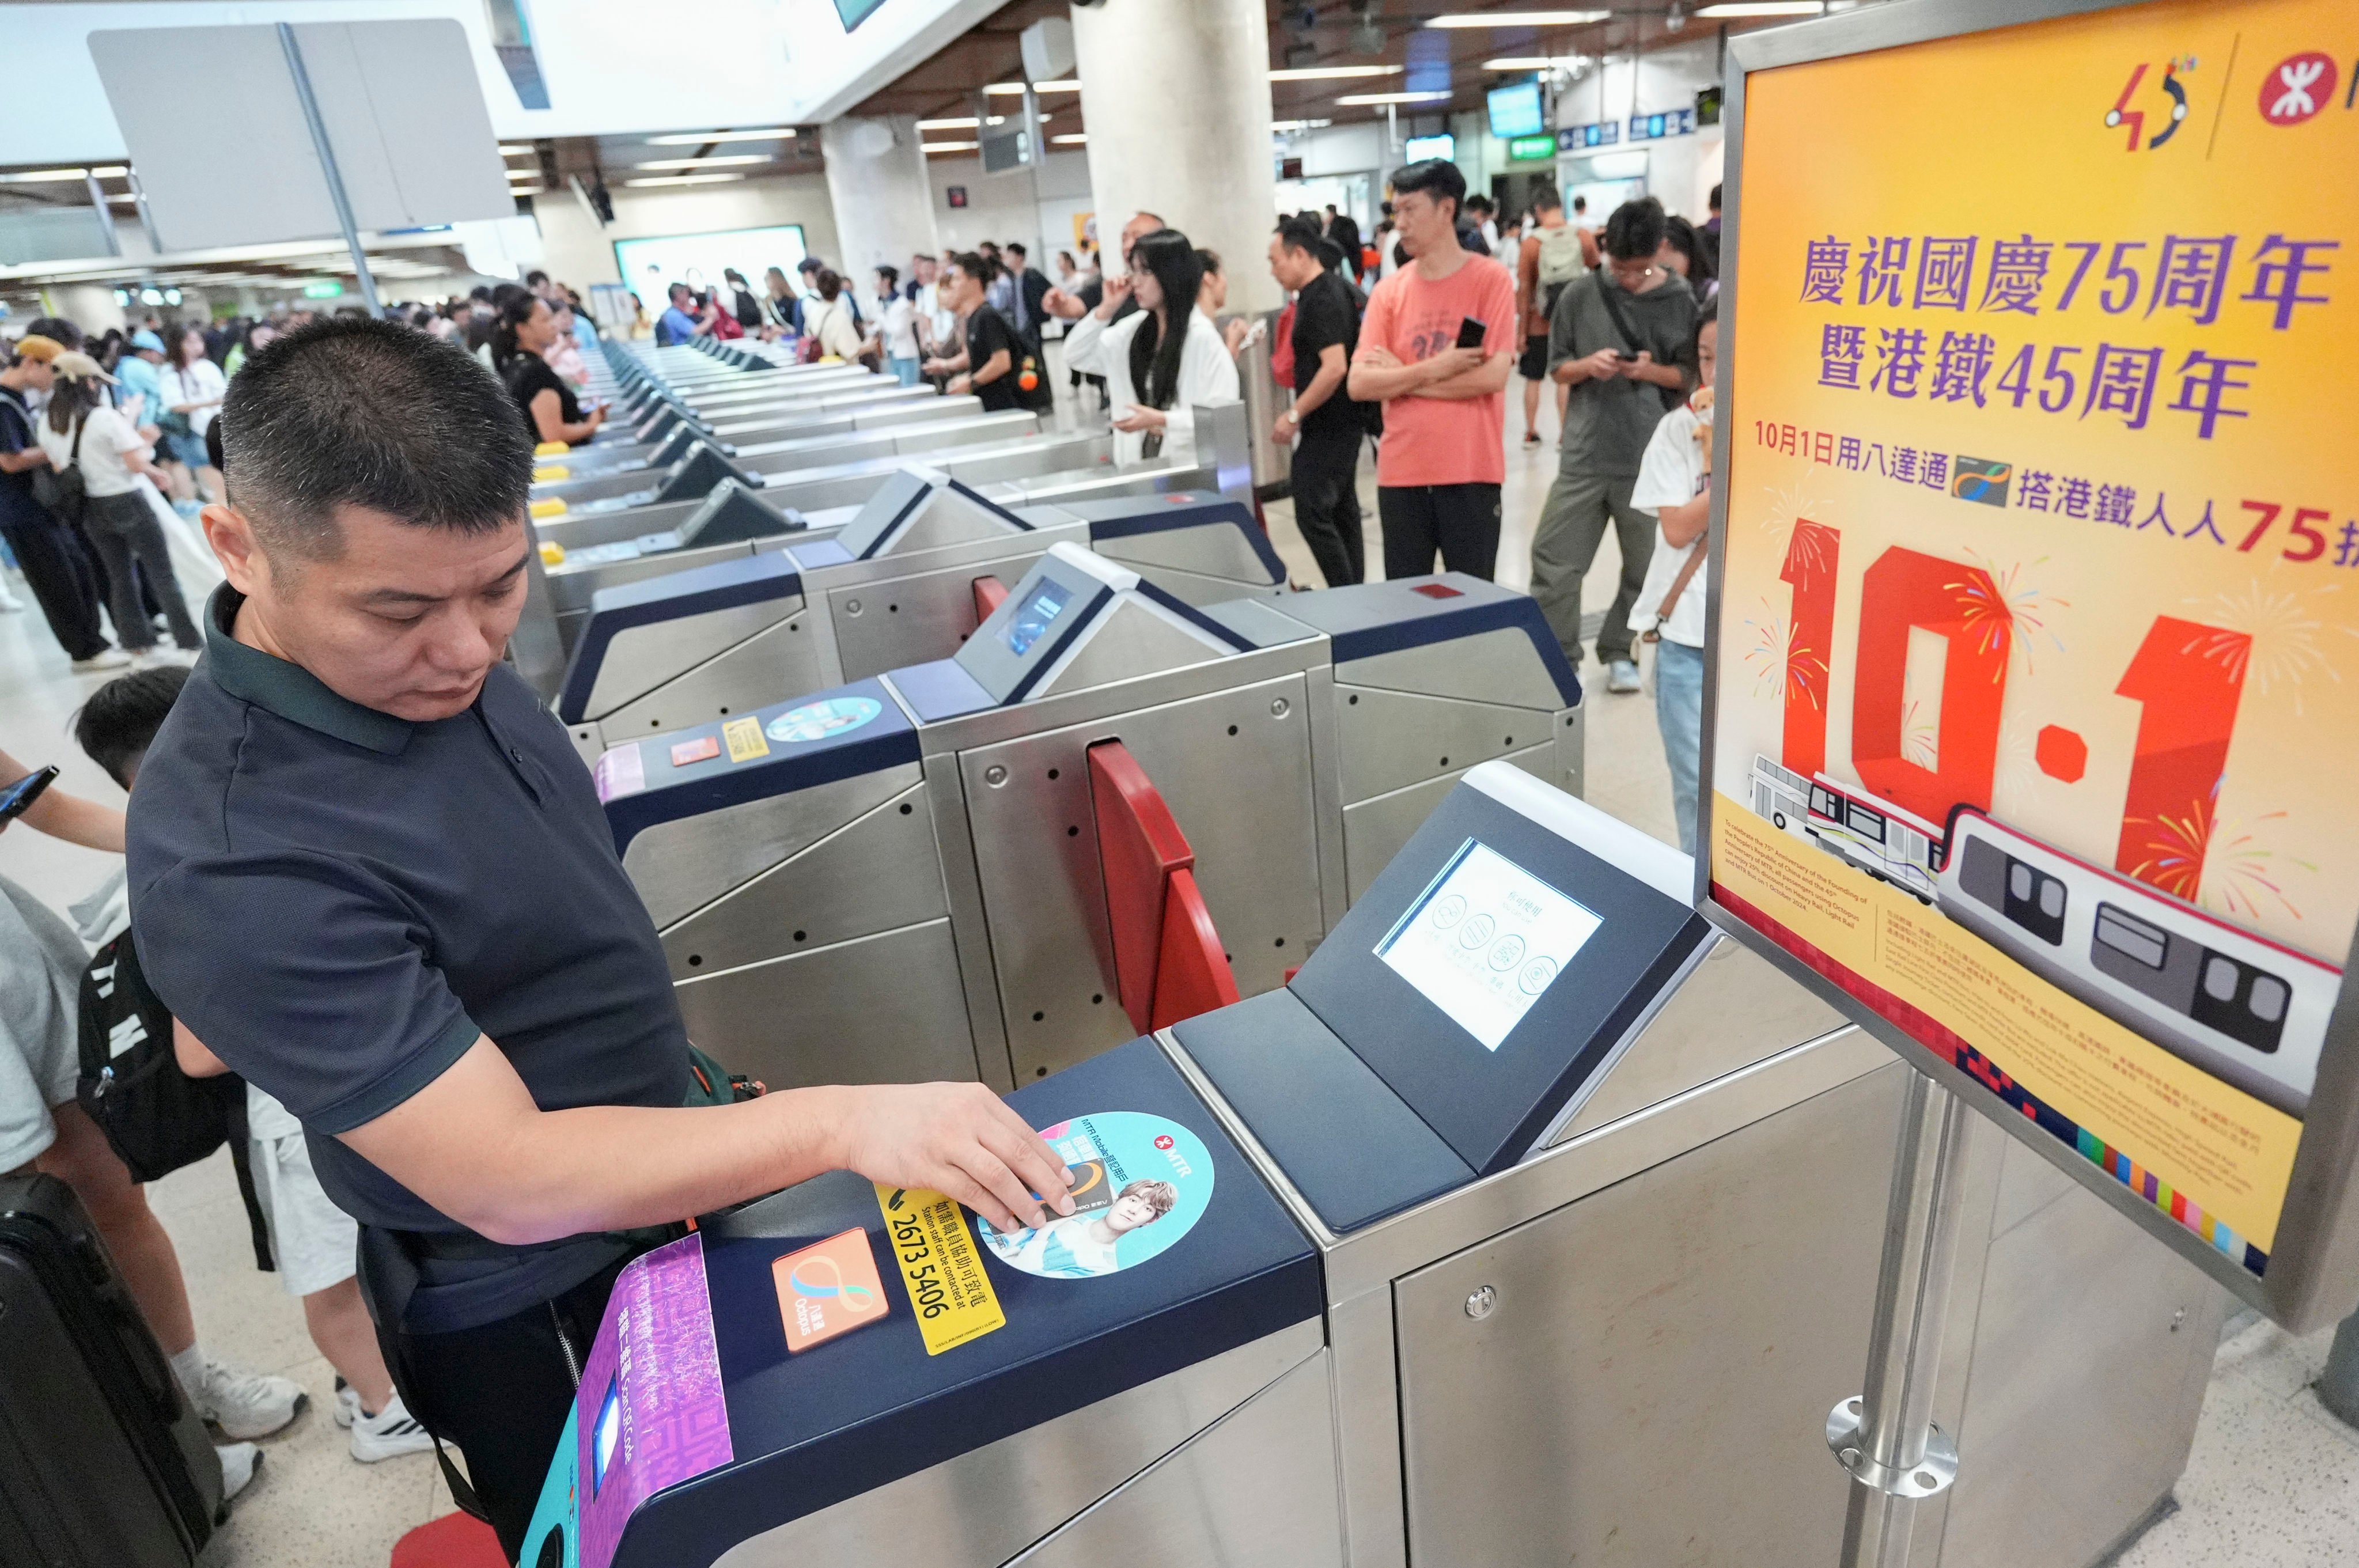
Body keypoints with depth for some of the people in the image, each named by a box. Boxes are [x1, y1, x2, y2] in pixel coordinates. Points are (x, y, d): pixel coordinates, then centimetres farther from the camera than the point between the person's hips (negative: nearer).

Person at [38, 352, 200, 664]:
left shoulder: (47, 424, 2)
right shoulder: (105, 417, -16)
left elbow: (58, 468, 8)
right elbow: (137, 463, -19)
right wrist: (143, 444, 1)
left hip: (90, 510, 6)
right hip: (127, 503, -6)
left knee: (119, 578, 15)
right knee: (162, 575, 1)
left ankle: (138, 646, 18)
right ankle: (189, 642, 1)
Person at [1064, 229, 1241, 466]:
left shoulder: (1202, 335, -12)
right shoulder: (1134, 328, 8)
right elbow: (1075, 356, 14)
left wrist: (1162, 421, -21)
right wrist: (1106, 310, 2)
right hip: (1139, 462, 6)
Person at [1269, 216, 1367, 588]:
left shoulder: (1321, 299, -18)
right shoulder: (1334, 287, 12)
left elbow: (1334, 368, -27)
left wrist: (1294, 415, -21)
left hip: (1328, 425, -11)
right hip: (1343, 422, 11)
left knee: (1312, 514, -9)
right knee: (1343, 510, 14)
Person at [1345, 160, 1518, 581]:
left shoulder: (1492, 279, -3)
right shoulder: (1388, 290, 6)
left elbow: (1493, 374, -13)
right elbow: (1359, 383, -2)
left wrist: (1401, 377, -7)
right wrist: (1431, 369, -14)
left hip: (1471, 472, -3)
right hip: (1400, 473, 3)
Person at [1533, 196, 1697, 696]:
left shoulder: (1681, 302, 0)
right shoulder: (1580, 294, 1)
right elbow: (1557, 367, 6)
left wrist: (1655, 372, -14)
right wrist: (1588, 365, -15)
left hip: (1654, 458, 0)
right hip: (1585, 454, 0)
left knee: (1646, 567, 10)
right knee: (1554, 560, 0)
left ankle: (1620, 652, 27)